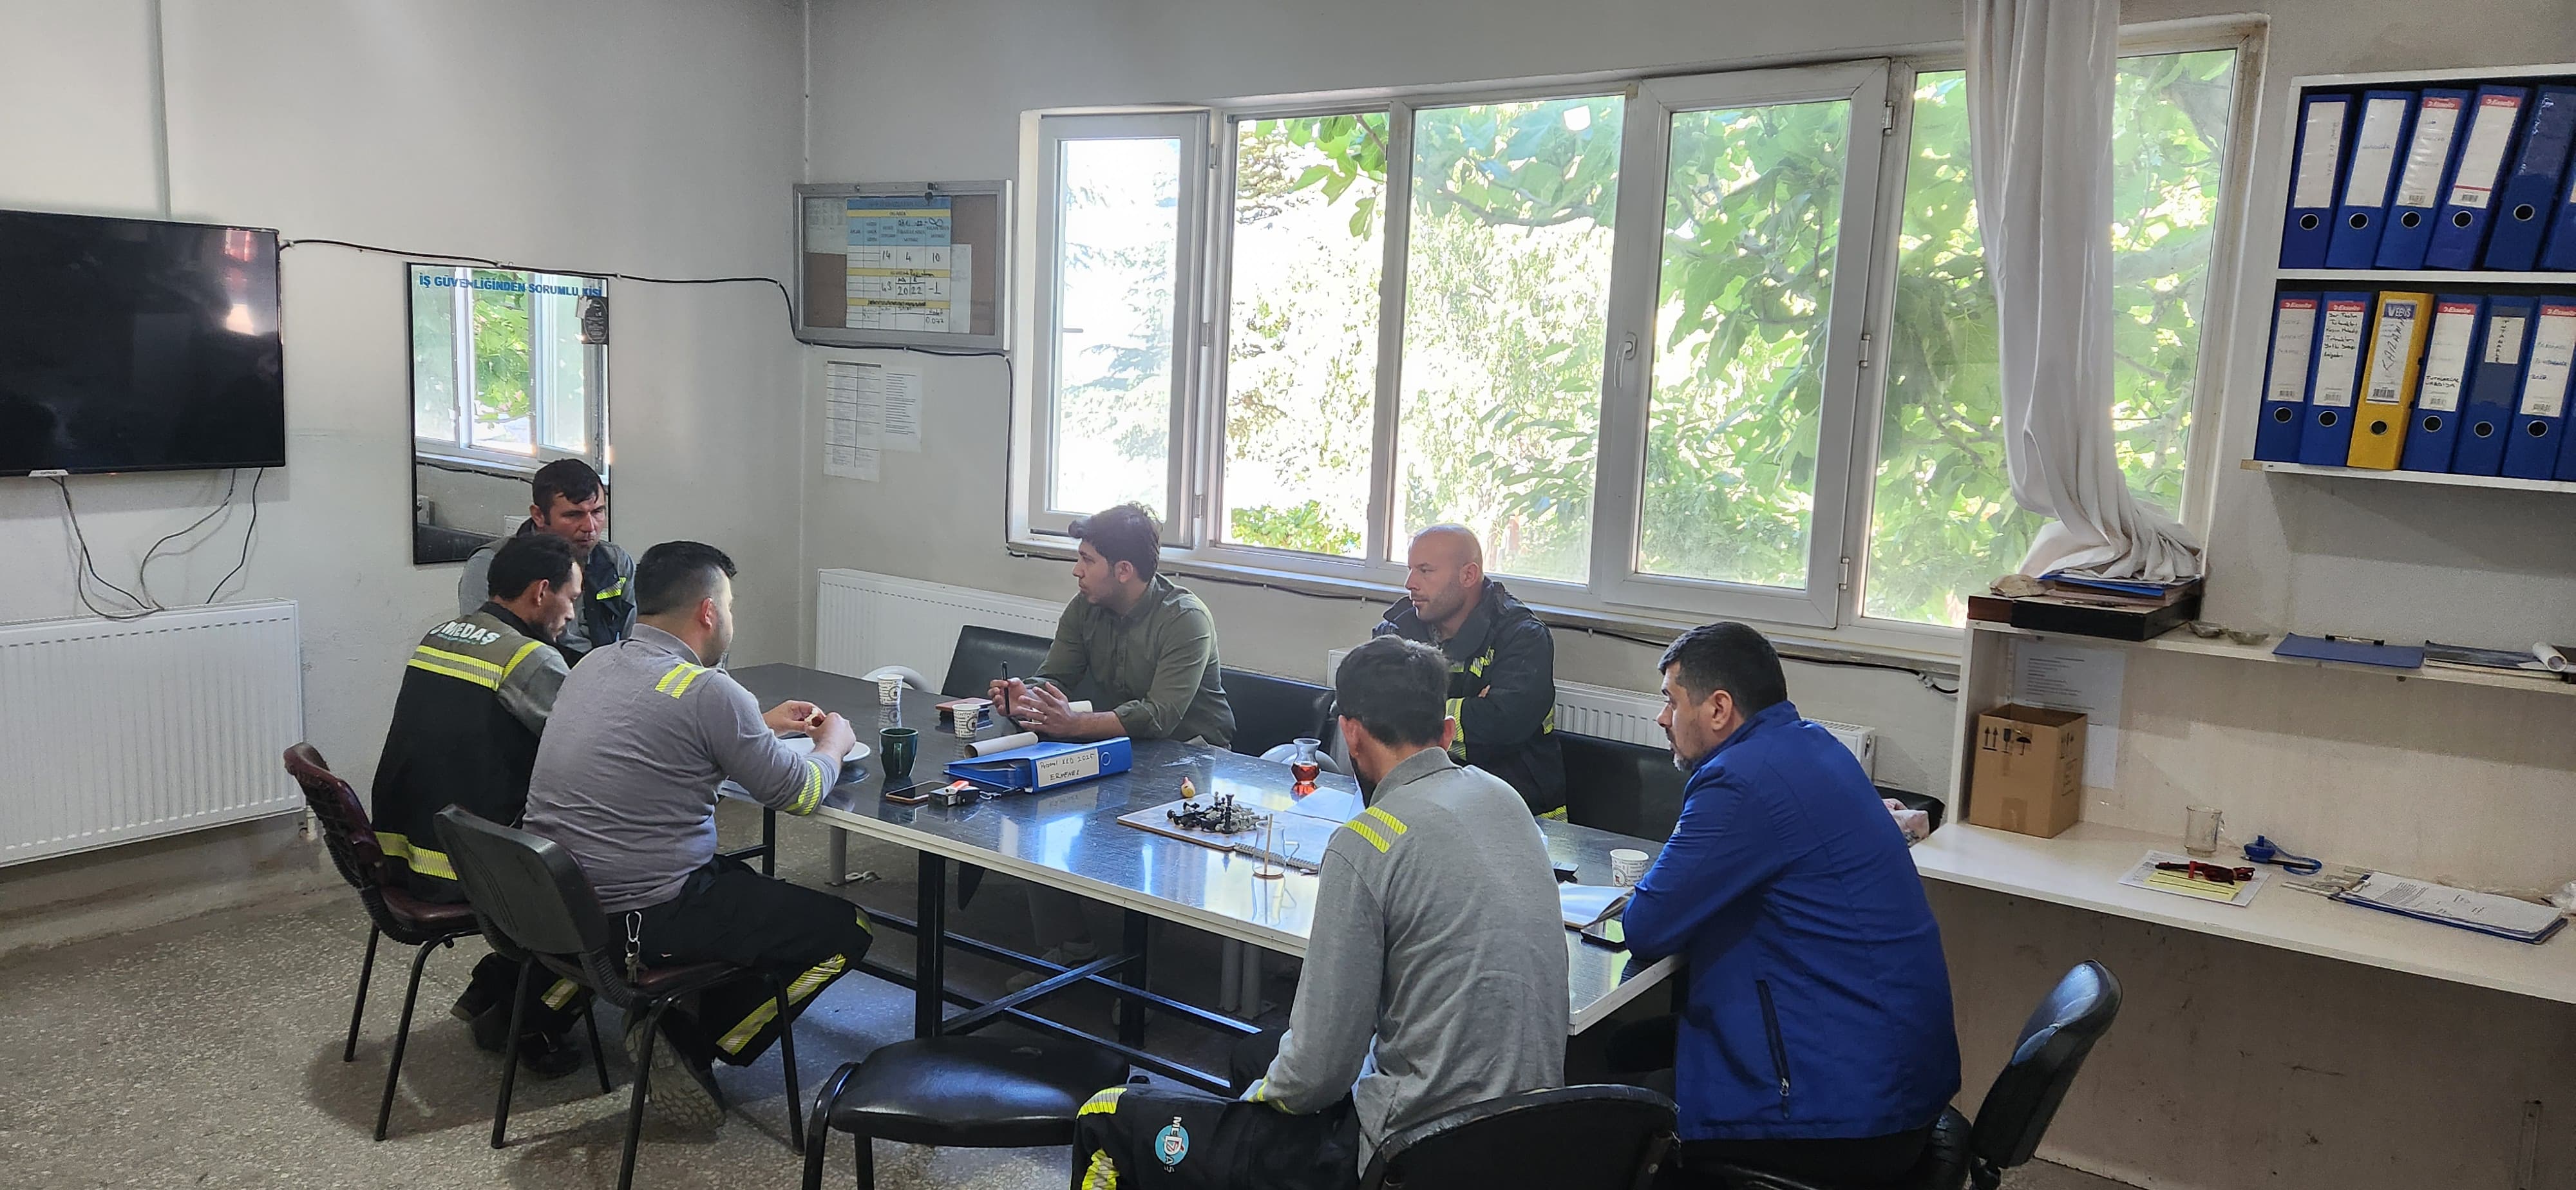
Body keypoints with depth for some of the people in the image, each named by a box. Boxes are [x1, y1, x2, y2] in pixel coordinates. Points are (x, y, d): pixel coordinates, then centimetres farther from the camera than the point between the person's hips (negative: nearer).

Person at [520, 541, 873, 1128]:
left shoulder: (594, 665, 6)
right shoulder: (706, 690, -19)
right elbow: (800, 793, -9)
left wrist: (761, 726, 25)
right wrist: (833, 743, 11)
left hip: (555, 901, 9)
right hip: (642, 919, -9)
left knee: (739, 878, 33)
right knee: (845, 930, 1)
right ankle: (693, 1046, 3)